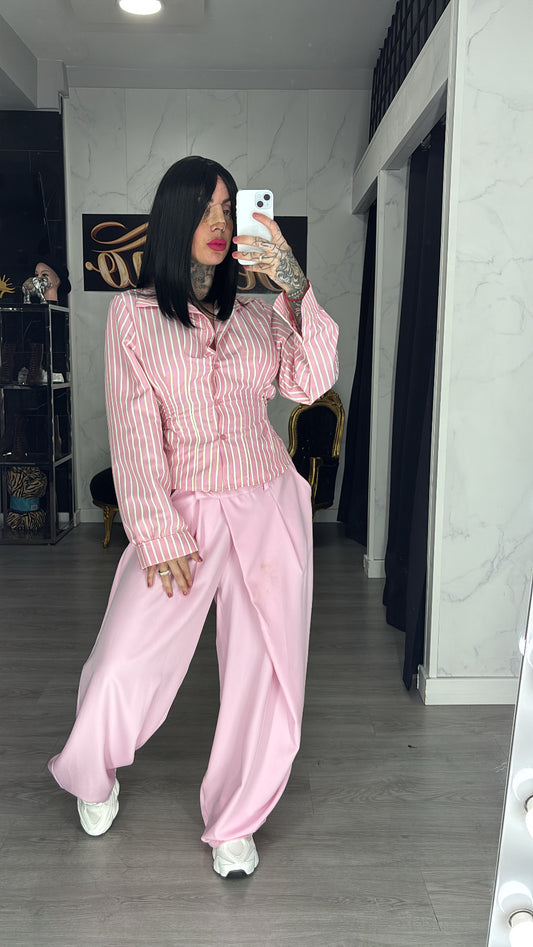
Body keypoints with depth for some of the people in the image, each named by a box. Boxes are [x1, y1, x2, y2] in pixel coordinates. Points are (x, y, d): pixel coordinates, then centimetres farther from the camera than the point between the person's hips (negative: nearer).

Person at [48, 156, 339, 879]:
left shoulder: (257, 316, 11)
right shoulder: (134, 313, 3)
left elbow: (310, 384, -5)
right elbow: (134, 431, -5)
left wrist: (297, 291, -16)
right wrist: (160, 534, -11)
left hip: (269, 506, 3)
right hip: (179, 513, -2)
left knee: (266, 675, 5)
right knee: (120, 670, -4)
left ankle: (233, 823, 30)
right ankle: (93, 779, 33)